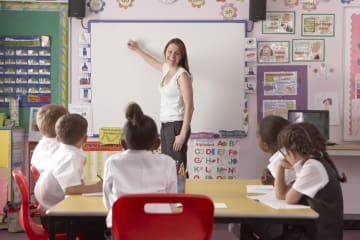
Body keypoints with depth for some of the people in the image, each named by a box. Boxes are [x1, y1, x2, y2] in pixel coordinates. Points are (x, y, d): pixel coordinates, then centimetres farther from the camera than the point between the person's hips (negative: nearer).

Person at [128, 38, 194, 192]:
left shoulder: (182, 75, -12)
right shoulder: (166, 69, 12)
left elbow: (189, 106, -16)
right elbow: (154, 62, 37)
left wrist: (183, 134, -20)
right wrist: (137, 50, 50)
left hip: (177, 125, -8)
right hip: (165, 124, 8)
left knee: (177, 166, -12)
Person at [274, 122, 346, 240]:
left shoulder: (312, 166, -20)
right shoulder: (309, 163, 9)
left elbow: (290, 199, -14)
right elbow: (281, 195, 11)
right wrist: (281, 167, 3)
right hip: (311, 229, 8)